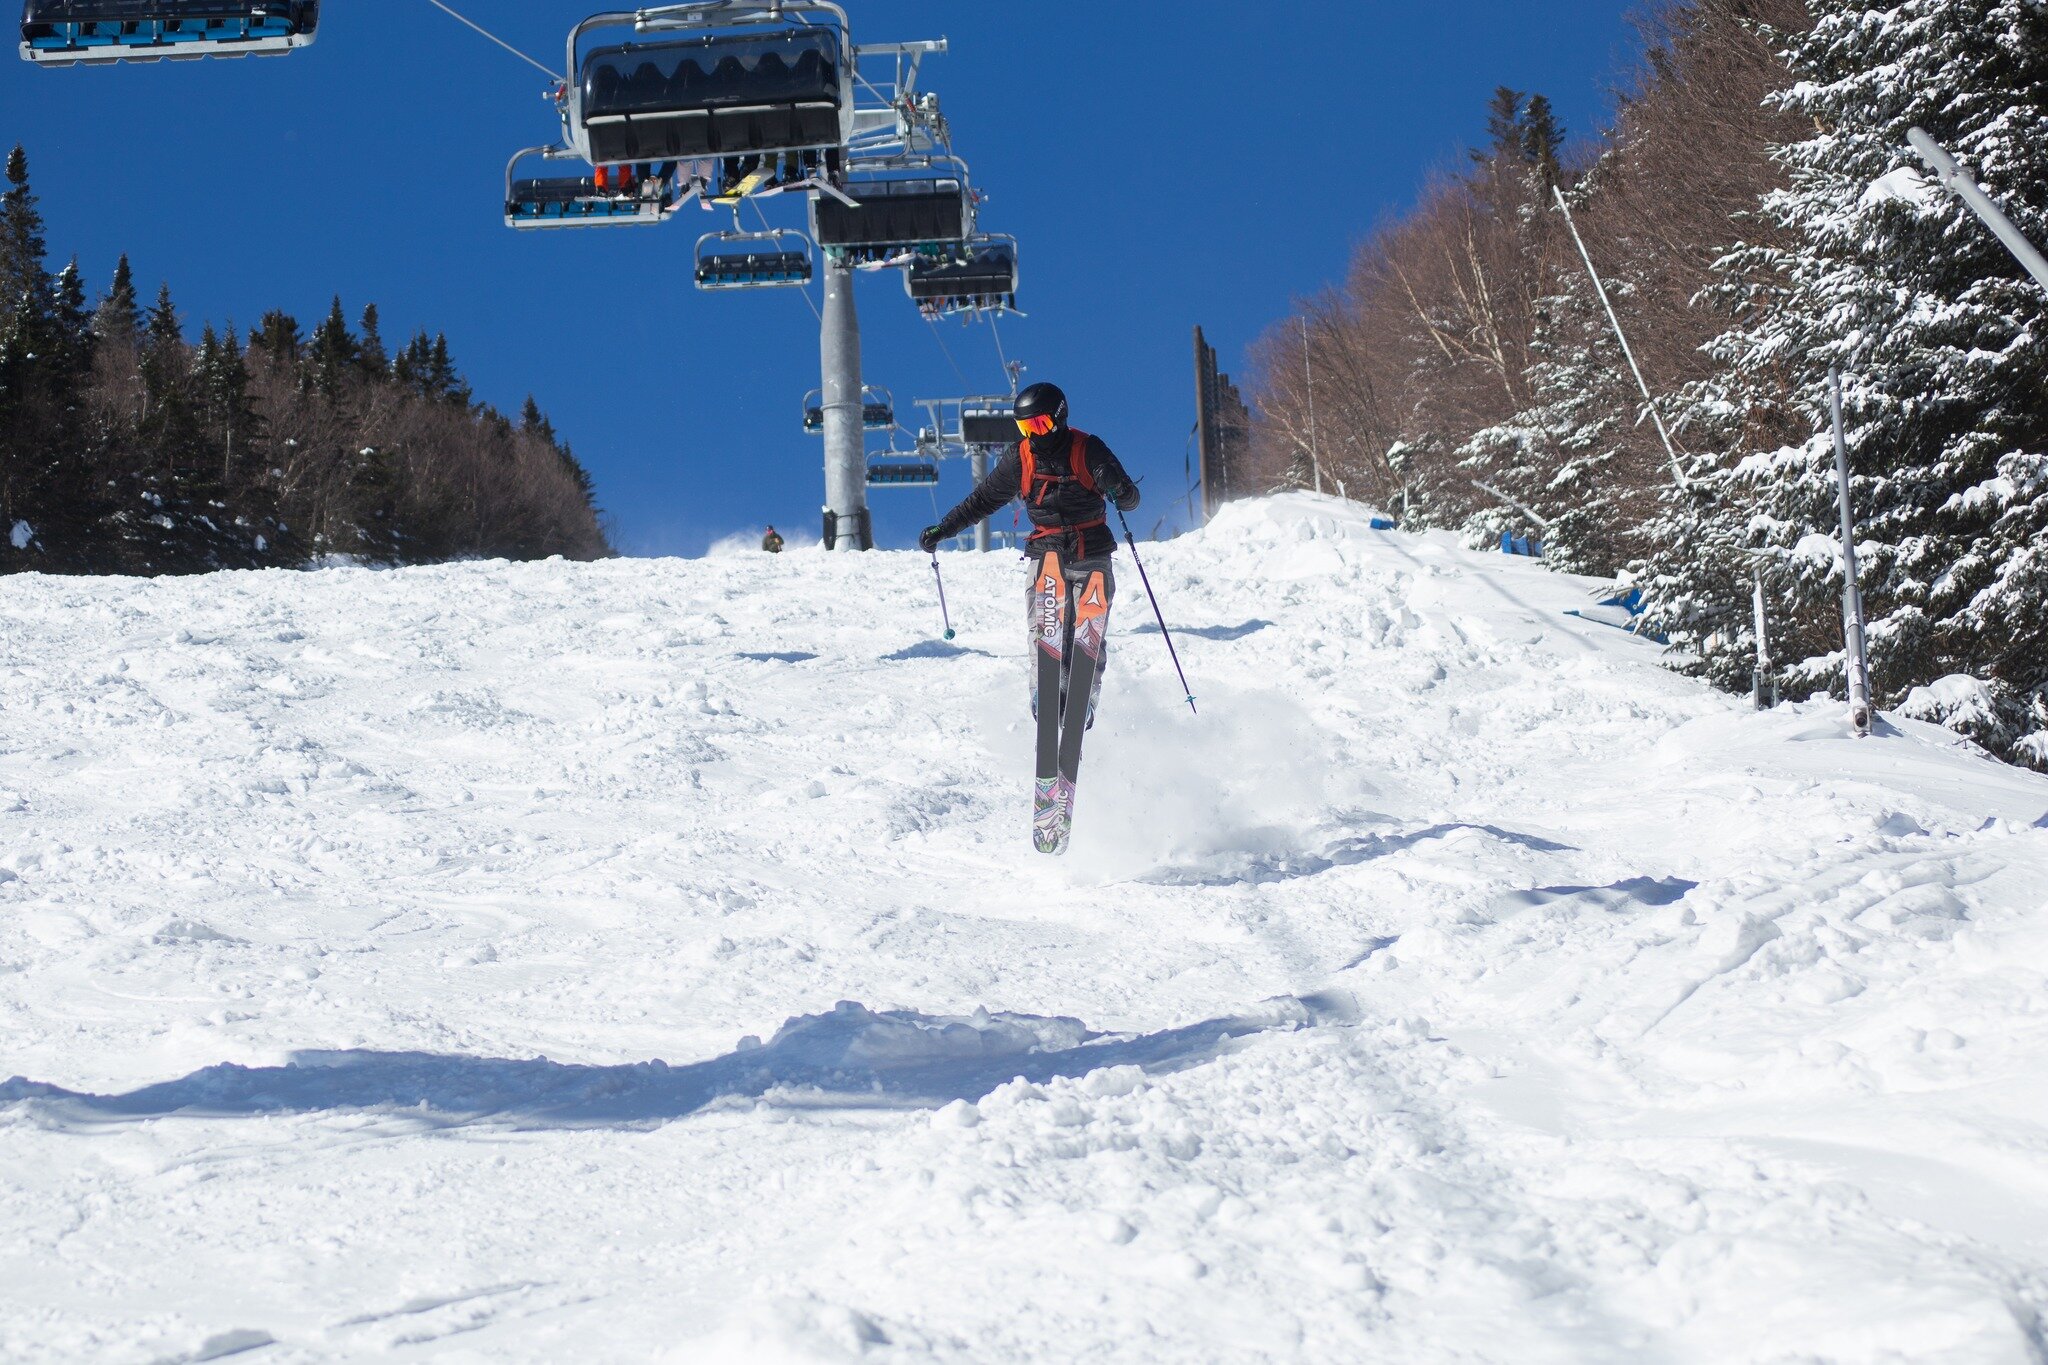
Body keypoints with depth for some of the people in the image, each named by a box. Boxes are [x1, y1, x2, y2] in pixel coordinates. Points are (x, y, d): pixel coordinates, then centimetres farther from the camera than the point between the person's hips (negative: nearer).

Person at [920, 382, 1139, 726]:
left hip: (1092, 559, -2)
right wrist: (943, 530, 8)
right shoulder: (1021, 458, 2)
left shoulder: (1089, 450, -5)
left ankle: (1083, 704, -8)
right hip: (1045, 556, 2)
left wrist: (1120, 489, -30)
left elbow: (1130, 500, -6)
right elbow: (983, 499, 14)